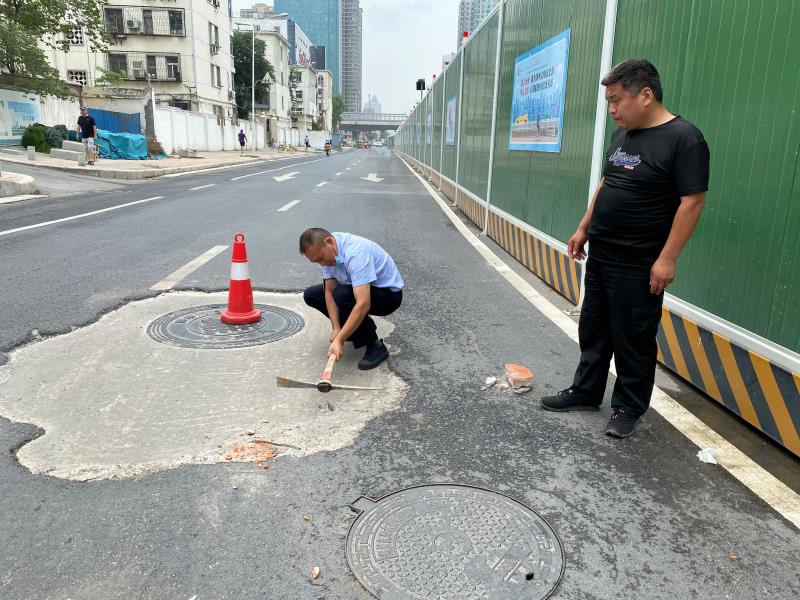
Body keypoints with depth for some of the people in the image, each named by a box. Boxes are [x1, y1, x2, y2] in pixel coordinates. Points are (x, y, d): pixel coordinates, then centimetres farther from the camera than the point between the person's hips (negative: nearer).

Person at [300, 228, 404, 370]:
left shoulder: (355, 252, -36)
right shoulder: (325, 252, -10)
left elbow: (363, 305, -42)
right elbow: (329, 292, -10)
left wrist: (339, 340, -41)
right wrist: (336, 328, -22)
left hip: (389, 293, -8)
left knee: (341, 295, -34)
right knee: (311, 295, 2)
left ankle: (375, 346, -18)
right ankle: (353, 327, 13)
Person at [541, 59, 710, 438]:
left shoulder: (683, 138, -14)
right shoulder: (622, 135, 10)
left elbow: (692, 201, -16)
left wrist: (667, 258, -19)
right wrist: (584, 228, 16)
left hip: (638, 265, -8)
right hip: (599, 255, 8)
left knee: (633, 339, 5)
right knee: (593, 329, 16)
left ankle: (629, 407, 21)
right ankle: (585, 393, 30)